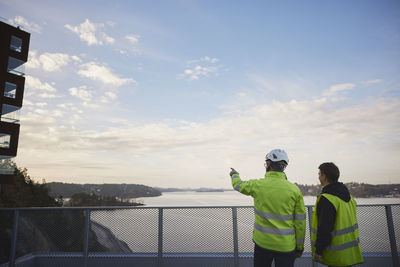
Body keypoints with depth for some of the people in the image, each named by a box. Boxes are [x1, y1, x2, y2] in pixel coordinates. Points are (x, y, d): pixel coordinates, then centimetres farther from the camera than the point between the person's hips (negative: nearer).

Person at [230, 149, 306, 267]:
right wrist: (300, 247, 8)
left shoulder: (256, 185, -10)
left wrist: (234, 175, 35)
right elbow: (300, 223, -4)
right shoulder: (294, 190, -10)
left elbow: (238, 185, 12)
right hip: (285, 245, 0)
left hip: (262, 242, 0)